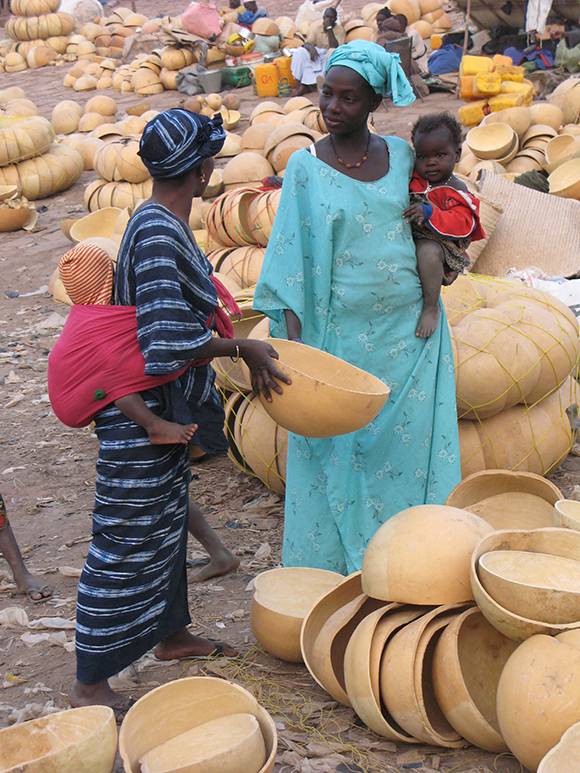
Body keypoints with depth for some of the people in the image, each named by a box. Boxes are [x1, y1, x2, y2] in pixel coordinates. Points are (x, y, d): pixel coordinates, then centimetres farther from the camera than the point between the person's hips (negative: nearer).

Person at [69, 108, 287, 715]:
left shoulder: (165, 223, 6)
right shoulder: (157, 234, -24)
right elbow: (168, 340, -30)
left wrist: (246, 352, 9)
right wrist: (242, 347, -18)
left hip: (165, 409, 10)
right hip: (138, 413, -10)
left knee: (168, 526, 24)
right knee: (127, 544, 0)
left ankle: (171, 635, 43)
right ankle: (89, 685, 14)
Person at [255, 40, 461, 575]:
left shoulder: (402, 155, 5)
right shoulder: (306, 166, -4)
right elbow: (291, 261, -5)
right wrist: (292, 345, -12)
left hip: (410, 334, 3)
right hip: (342, 338, -3)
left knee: (409, 446, 8)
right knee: (340, 451, 5)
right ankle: (338, 567, 21)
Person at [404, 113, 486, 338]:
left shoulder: (456, 191, -8)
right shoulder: (412, 178, 7)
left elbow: (461, 224, -22)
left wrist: (429, 213, -34)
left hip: (437, 242, -6)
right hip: (406, 238, 6)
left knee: (428, 251, -38)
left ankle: (431, 308, -20)